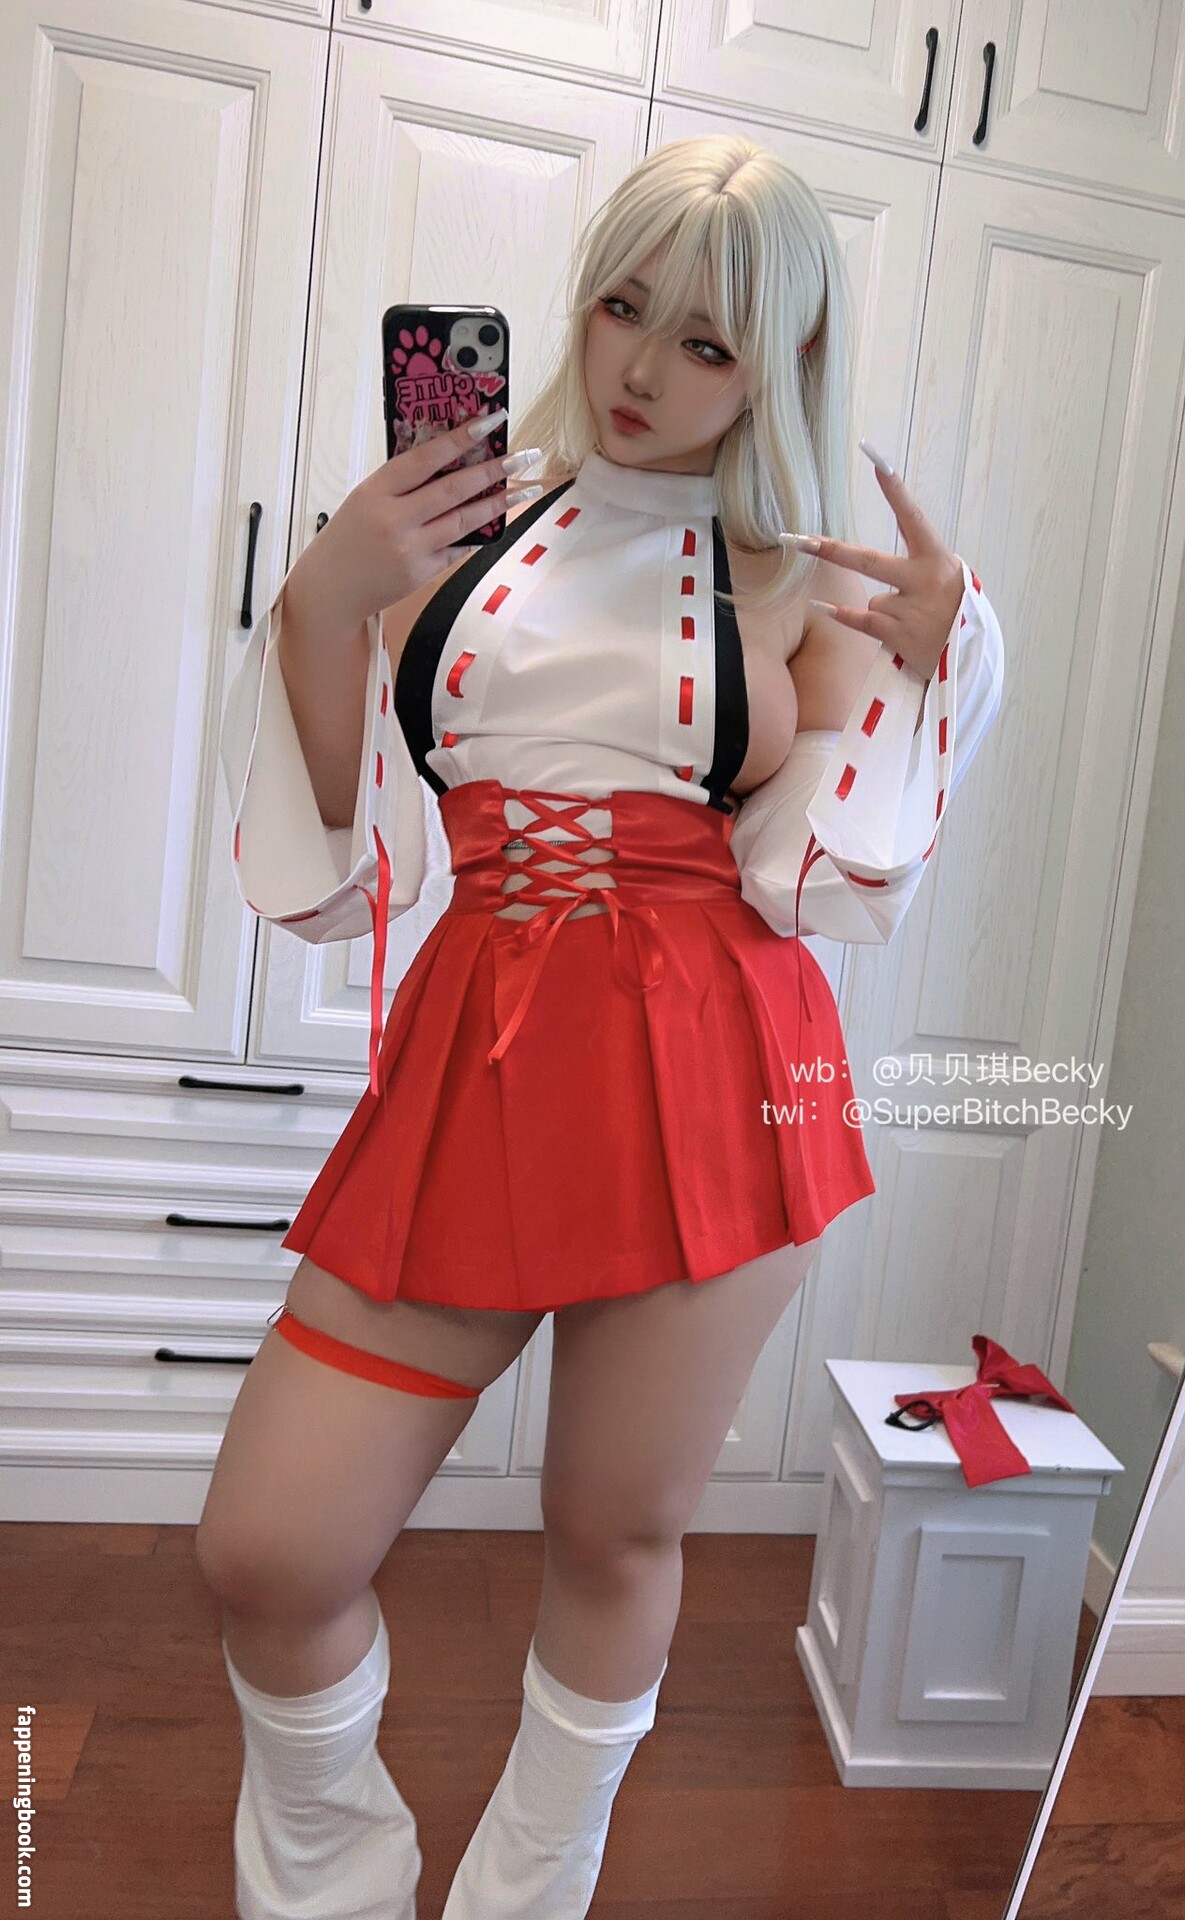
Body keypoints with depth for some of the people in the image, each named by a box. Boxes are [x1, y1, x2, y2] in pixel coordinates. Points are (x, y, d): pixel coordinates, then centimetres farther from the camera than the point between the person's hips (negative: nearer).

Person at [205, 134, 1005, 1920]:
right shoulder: (450, 526, 10)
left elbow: (824, 881, -1)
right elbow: (342, 856, 5)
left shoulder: (803, 591, 8)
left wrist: (925, 656, -7)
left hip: (710, 1073, 0)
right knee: (265, 1552, 2)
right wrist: (321, 607, -5)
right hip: (474, 1063, 2)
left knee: (618, 1535, 12)